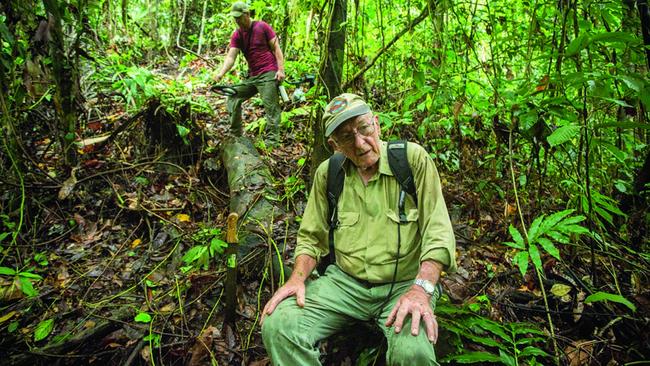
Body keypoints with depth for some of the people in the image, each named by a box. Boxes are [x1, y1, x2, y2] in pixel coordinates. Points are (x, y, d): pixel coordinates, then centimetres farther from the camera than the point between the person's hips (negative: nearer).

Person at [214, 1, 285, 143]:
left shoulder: (262, 27, -3)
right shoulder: (236, 35, 8)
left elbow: (276, 48, -3)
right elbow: (231, 56, -2)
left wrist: (281, 69, -13)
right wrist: (221, 73, -20)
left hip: (268, 74, -6)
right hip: (252, 76, 7)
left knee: (270, 106, -13)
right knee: (233, 99, 7)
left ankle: (272, 140, -10)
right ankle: (235, 135, 15)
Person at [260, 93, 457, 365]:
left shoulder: (413, 158, -7)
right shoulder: (327, 173, 4)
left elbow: (438, 231, -10)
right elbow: (311, 237, 11)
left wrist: (422, 288, -24)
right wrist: (297, 278, -7)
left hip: (404, 285, -2)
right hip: (344, 282, 3)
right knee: (277, 327, -22)